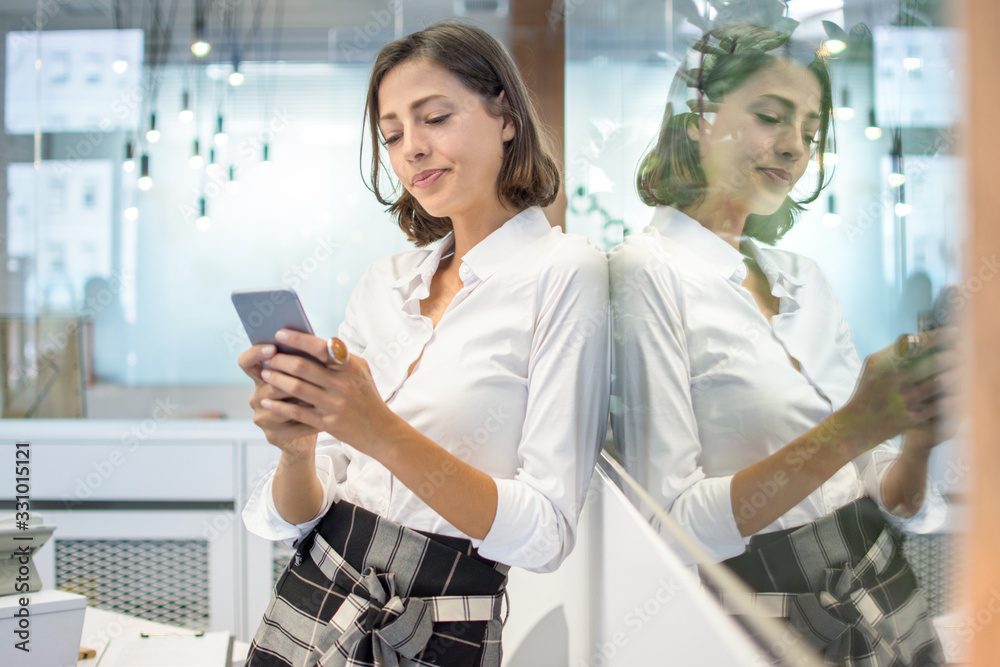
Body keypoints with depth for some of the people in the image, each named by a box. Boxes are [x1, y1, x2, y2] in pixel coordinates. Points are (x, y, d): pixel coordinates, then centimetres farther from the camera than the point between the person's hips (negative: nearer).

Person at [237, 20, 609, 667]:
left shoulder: (564, 271, -9)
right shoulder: (384, 282, 7)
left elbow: (546, 534, -17)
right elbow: (299, 518, 5)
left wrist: (383, 433, -26)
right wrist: (297, 448, -16)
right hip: (311, 602, 4)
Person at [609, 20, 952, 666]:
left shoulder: (805, 277, 8)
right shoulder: (650, 271, -12)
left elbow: (891, 502, 7)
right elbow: (670, 526, -20)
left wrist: (918, 442, -15)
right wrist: (850, 429, -27)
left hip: (885, 595, 6)